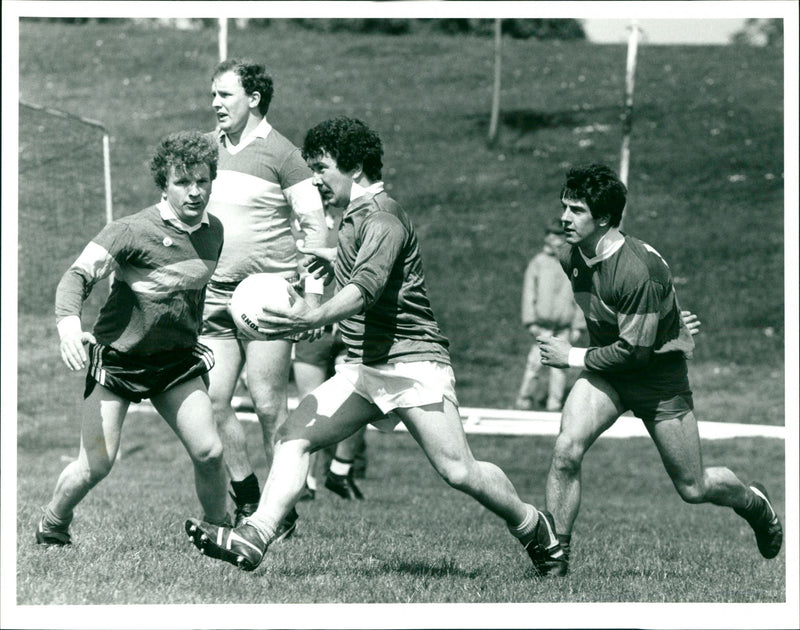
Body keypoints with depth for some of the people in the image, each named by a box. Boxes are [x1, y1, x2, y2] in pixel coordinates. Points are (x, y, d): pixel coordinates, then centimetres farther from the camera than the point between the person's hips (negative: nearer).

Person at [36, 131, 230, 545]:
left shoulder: (213, 231, 2)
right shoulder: (132, 231, -19)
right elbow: (79, 275, -26)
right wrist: (68, 323, -44)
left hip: (176, 358, 5)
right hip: (118, 356, -5)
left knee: (209, 452, -10)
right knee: (96, 464, -10)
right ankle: (51, 528, 18)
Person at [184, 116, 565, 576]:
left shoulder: (382, 218, -13)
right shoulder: (356, 217, 17)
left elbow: (367, 287, -32)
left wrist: (317, 316, -47)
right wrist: (337, 259, 41)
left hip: (412, 362, -9)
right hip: (363, 367, 9)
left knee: (458, 472, -13)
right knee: (294, 436, -9)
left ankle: (535, 530, 11)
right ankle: (256, 538, -18)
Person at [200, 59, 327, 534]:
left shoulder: (280, 154, -5)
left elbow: (315, 225, -5)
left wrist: (313, 294, -11)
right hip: (217, 296, 6)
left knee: (269, 406, -7)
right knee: (212, 400, 0)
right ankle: (248, 503, 14)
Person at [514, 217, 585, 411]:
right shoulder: (538, 263, 6)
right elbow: (529, 293, 5)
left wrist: (578, 326, 7)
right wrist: (531, 322, -2)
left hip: (564, 326, 2)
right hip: (543, 324, -2)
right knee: (536, 362, -7)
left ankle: (554, 403, 10)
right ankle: (524, 400, 5)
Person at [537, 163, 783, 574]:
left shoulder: (639, 270, -30)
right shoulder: (570, 258, -7)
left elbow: (635, 351, -27)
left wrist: (574, 358, -20)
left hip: (658, 374, -5)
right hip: (605, 370, 5)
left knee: (692, 489, 5)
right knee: (566, 450, -21)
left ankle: (754, 502, 38)